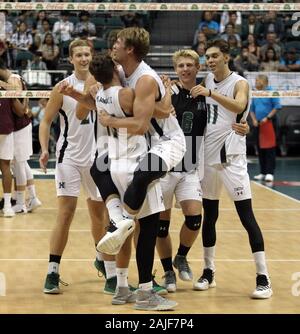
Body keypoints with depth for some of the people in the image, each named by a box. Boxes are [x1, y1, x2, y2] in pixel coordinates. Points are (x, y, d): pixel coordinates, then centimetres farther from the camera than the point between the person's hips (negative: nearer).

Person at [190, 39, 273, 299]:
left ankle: (263, 278, -8)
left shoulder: (239, 83, -7)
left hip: (231, 156, -6)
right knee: (209, 215, 11)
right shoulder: (208, 81, 11)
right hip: (208, 155, 6)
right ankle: (209, 272, 21)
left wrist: (210, 93, -36)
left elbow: (239, 106, -27)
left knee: (246, 216, -9)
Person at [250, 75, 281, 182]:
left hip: (269, 124, -7)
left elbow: (277, 107, -10)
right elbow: (252, 109, 20)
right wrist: (254, 120, 4)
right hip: (258, 125, 7)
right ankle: (263, 172, 15)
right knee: (260, 149, 8)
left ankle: (270, 173, -10)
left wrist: (267, 118, -14)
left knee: (269, 148, -9)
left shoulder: (271, 92, -6)